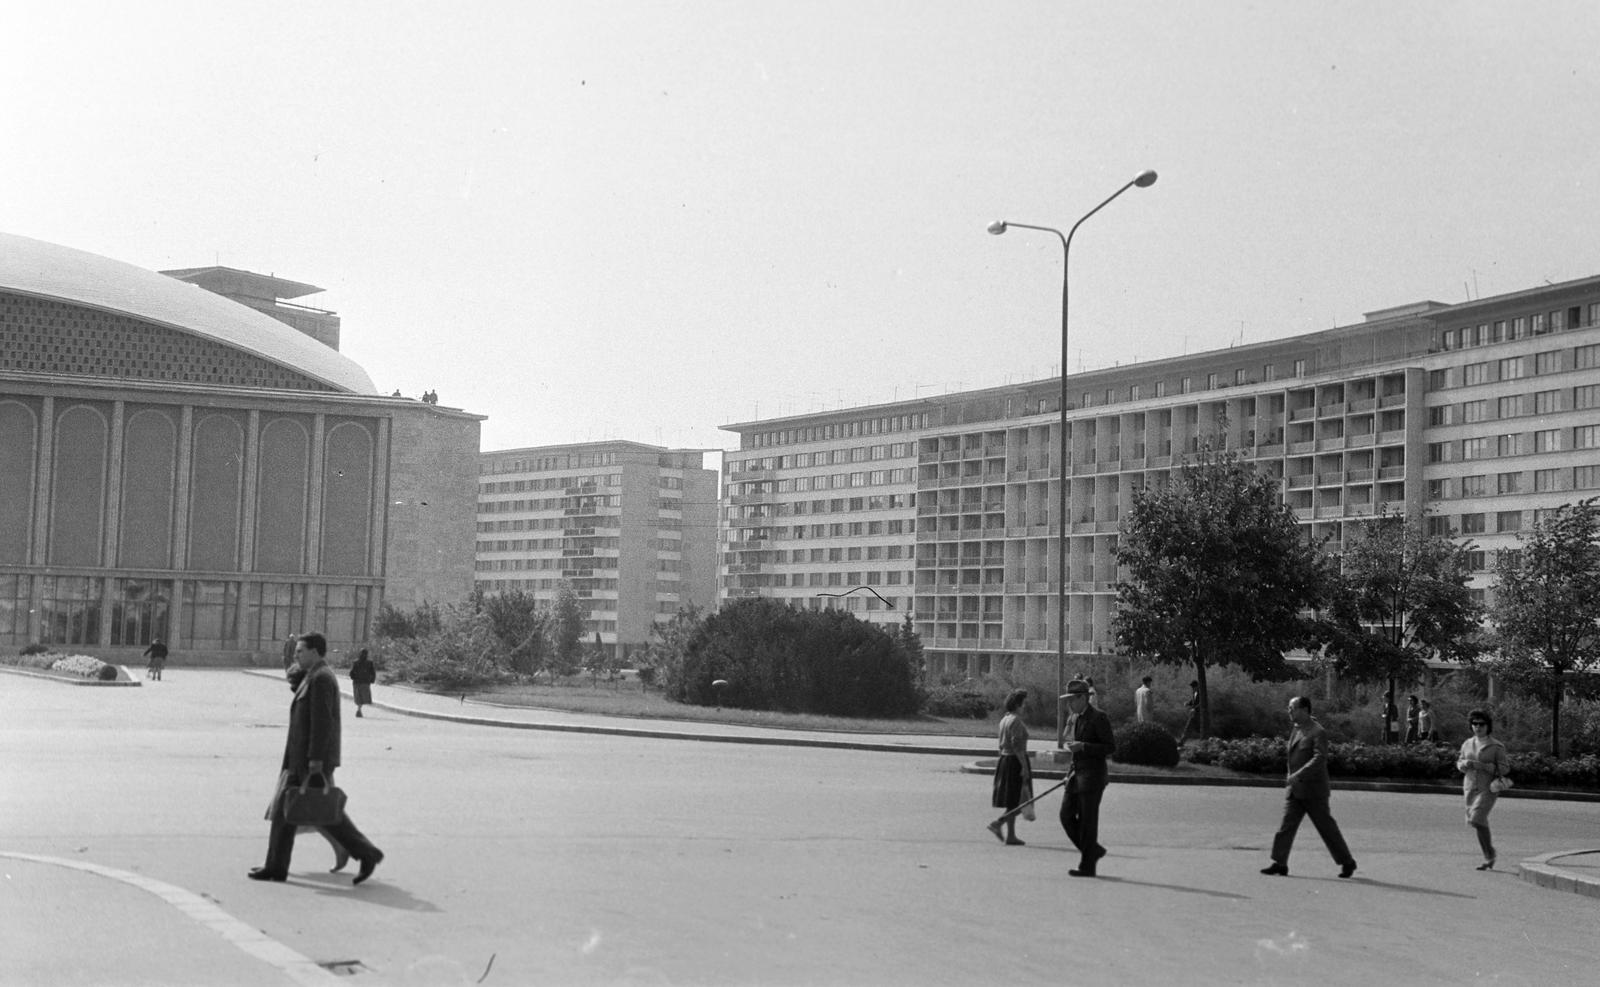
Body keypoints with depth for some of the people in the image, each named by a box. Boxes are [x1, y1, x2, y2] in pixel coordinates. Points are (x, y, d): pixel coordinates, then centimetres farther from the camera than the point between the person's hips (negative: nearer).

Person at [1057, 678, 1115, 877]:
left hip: (1093, 775, -8)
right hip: (1076, 773, 8)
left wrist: (1082, 747, -21)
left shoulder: (1098, 718, -12)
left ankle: (1087, 866, 4)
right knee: (1067, 815, 4)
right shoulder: (1074, 718, 12)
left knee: (1087, 821, -4)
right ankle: (1093, 851, 19)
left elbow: (1111, 747, -15)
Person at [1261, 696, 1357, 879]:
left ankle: (1347, 862, 16)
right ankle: (1280, 863, -4)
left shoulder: (1318, 732, -14)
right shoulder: (1296, 730, 12)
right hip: (1295, 790, 7)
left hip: (1313, 791, -7)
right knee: (1286, 825, -3)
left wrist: (1298, 775, -32)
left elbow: (1320, 759, -25)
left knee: (1327, 828, 2)